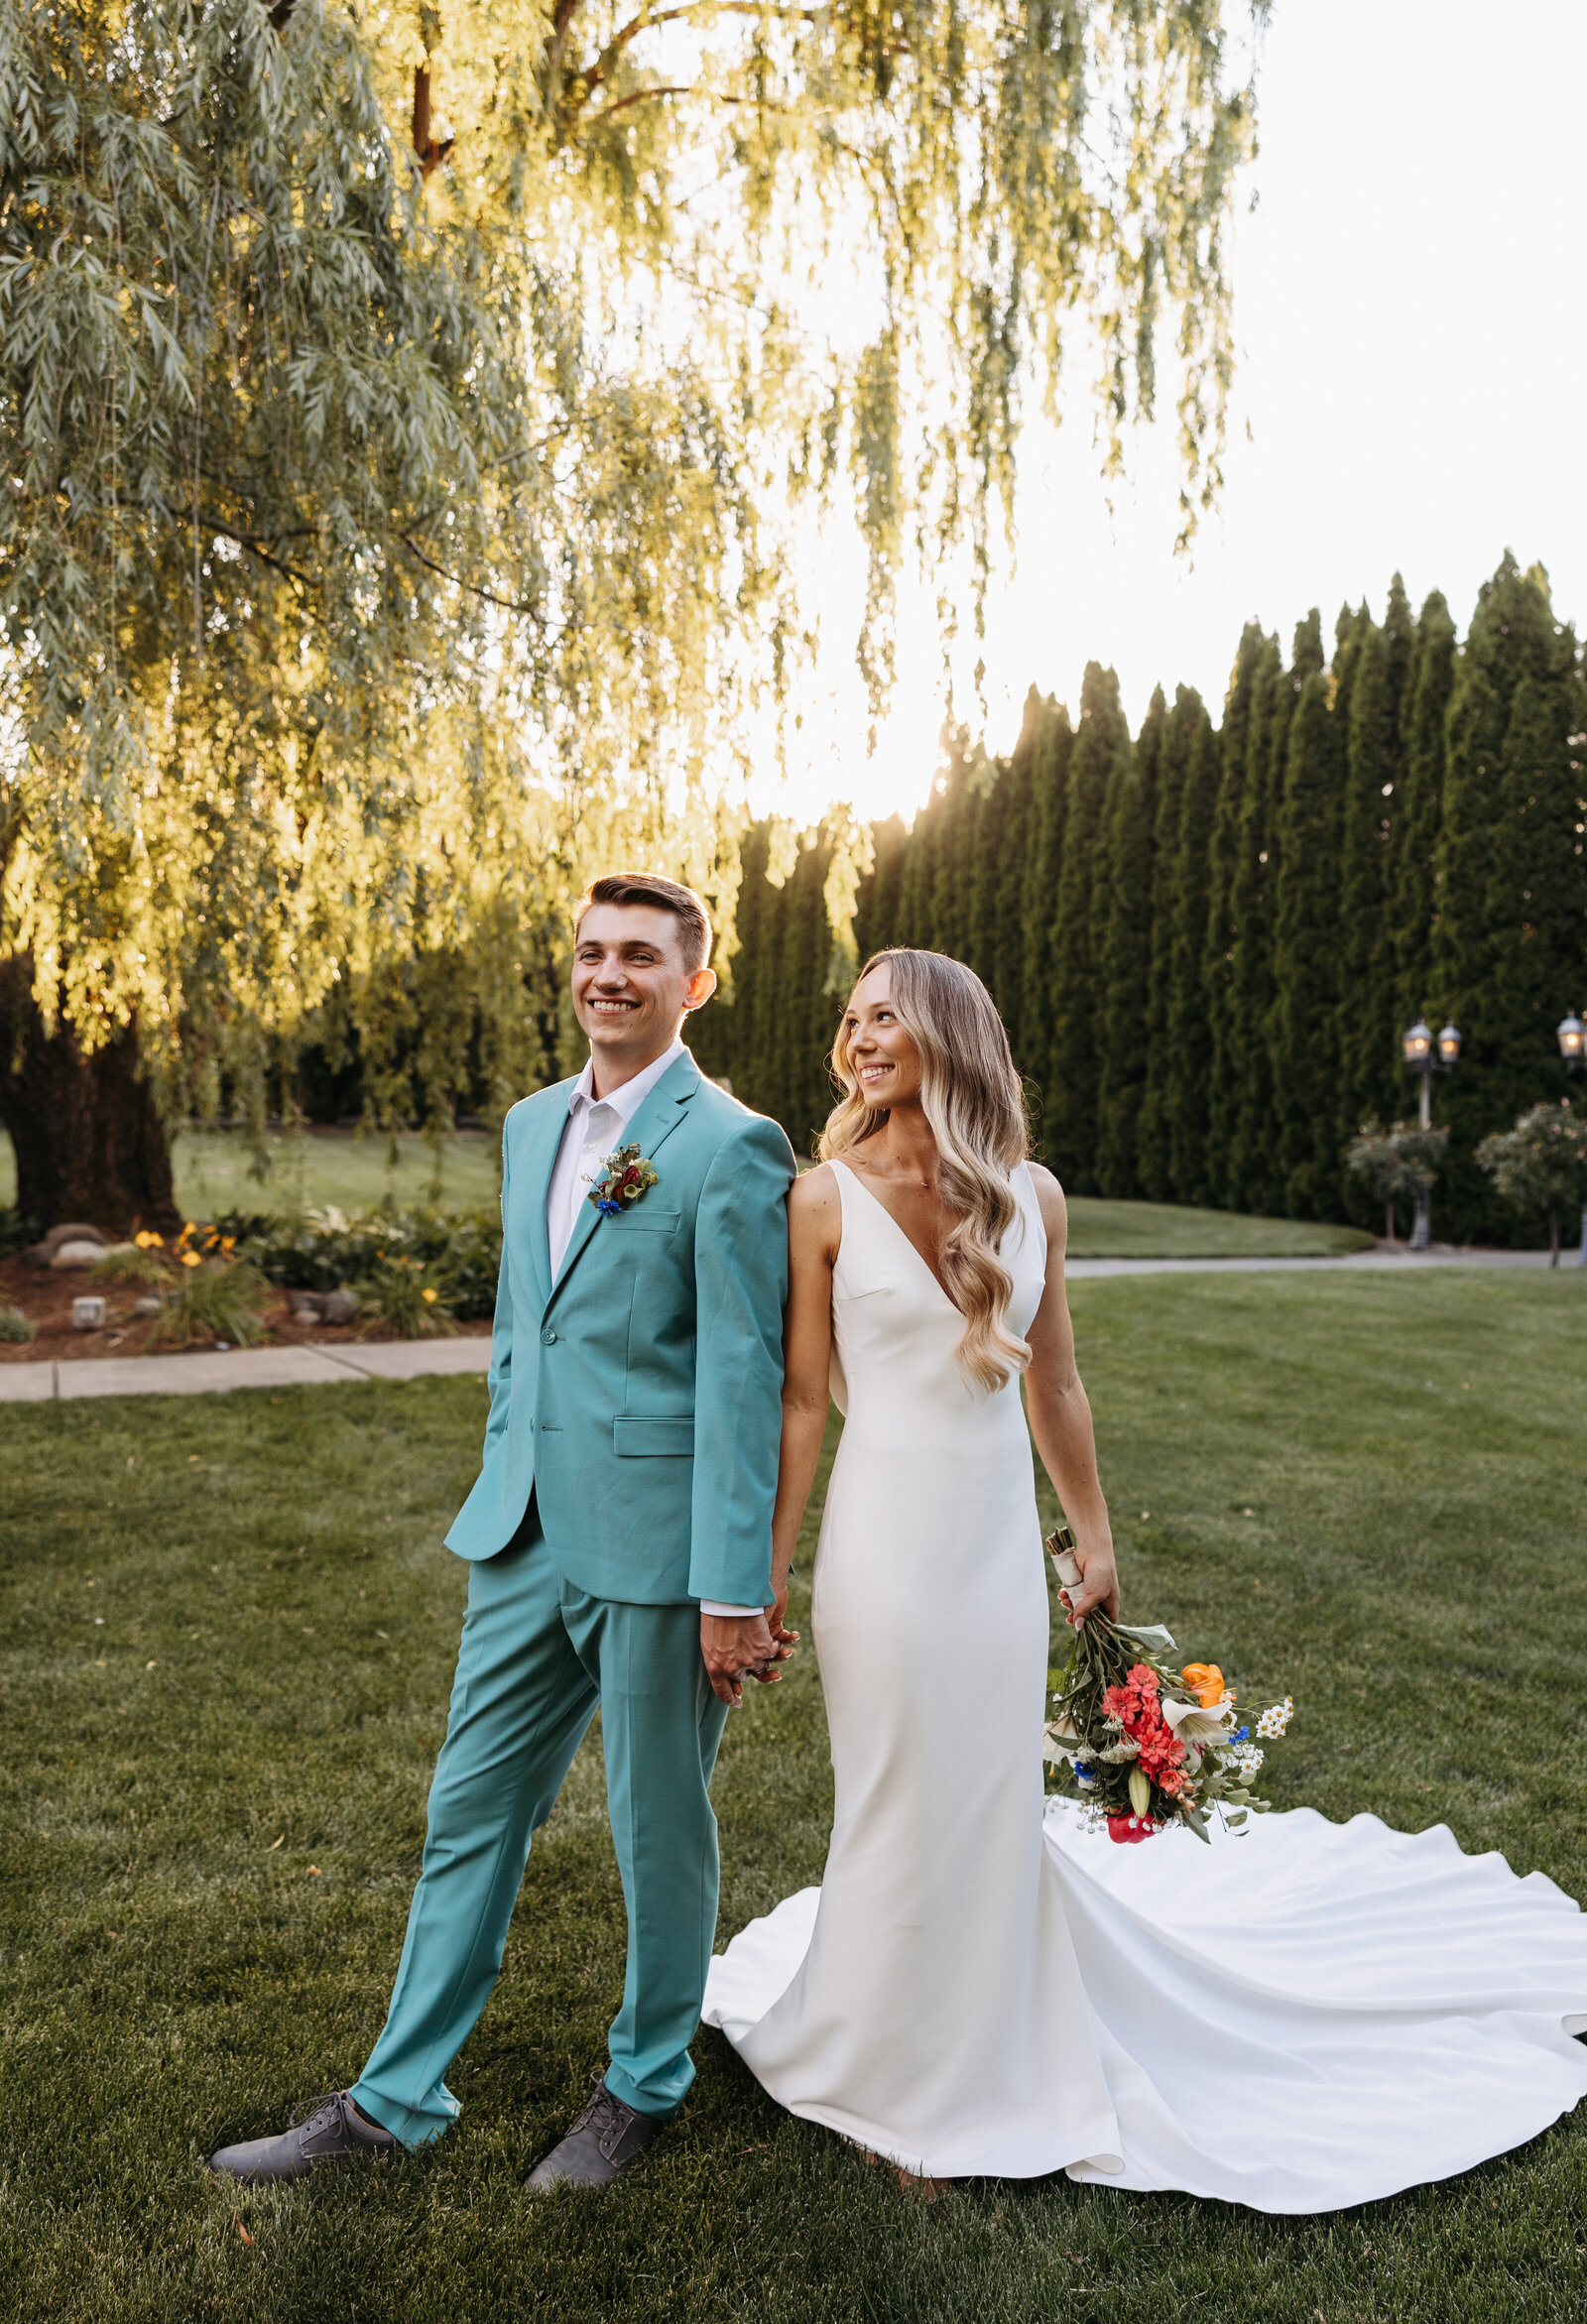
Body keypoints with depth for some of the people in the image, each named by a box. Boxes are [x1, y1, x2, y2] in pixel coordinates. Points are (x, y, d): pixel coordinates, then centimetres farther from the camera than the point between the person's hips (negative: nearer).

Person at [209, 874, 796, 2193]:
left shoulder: (731, 1147, -13)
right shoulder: (534, 1125, 10)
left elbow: (744, 1379, -15)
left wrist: (733, 1591, -15)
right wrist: (503, 1491, 18)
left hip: (654, 1543, -6)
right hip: (525, 1536, 7)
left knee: (659, 1825, 12)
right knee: (472, 1811, 16)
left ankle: (646, 2081, 35)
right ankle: (398, 2097, 33)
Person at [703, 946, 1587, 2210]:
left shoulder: (1031, 1195, 0)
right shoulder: (828, 1198, -8)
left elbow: (1056, 1385, 8)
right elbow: (801, 1399, -6)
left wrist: (1094, 1538, 13)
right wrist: (765, 1574, -6)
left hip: (998, 1541, 3)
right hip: (887, 1542, -3)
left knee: (995, 1801, 15)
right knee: (905, 1809, 8)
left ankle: (994, 2051, 41)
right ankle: (908, 2080, 32)